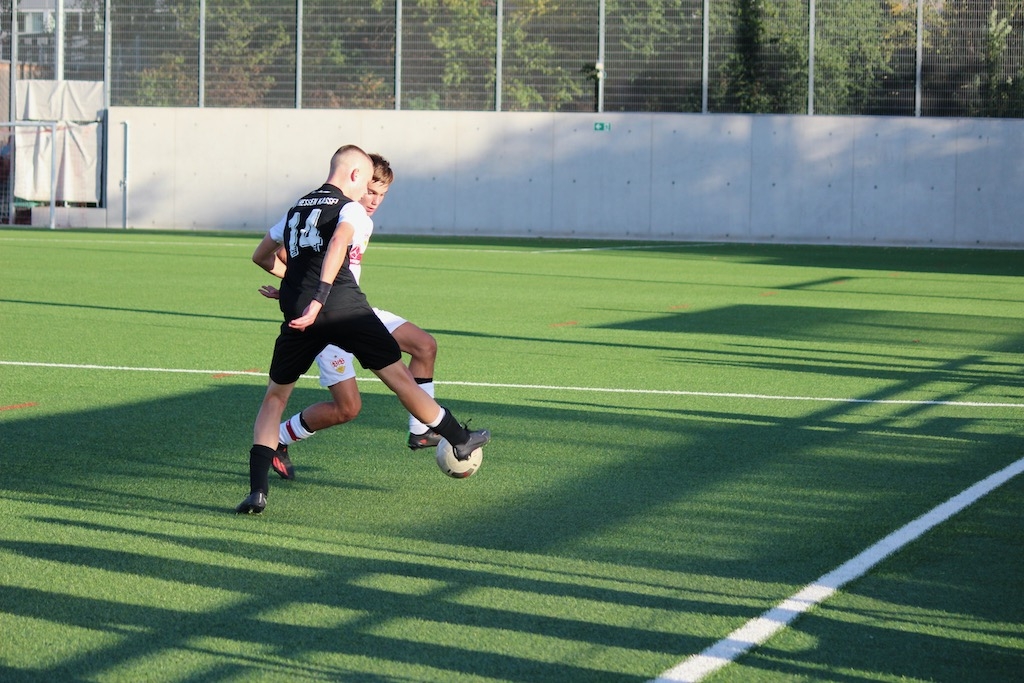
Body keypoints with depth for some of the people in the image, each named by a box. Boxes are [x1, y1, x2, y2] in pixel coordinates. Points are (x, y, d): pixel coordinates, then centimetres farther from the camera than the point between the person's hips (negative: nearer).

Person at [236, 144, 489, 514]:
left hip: (298, 313, 4)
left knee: (274, 397, 14)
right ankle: (460, 441, 25)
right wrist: (318, 300, -24)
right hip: (344, 308, -4)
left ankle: (257, 490, -1)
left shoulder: (295, 208, 24)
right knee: (400, 377, 10)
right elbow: (337, 244, -17)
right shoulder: (350, 208, 5)